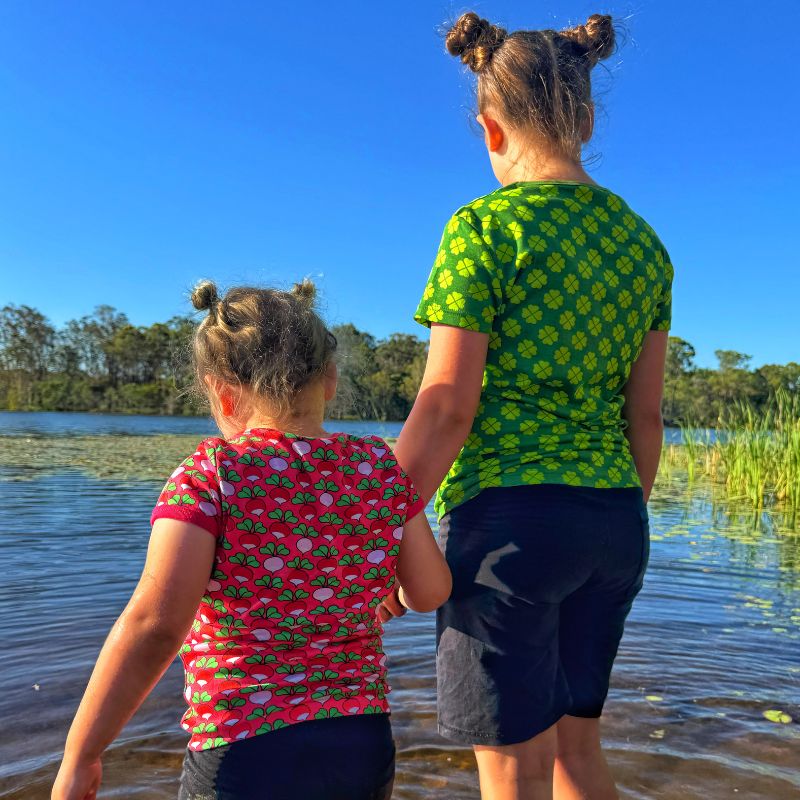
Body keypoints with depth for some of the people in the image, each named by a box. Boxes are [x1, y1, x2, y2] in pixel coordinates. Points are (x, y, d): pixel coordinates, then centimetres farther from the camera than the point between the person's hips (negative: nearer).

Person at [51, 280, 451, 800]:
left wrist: (79, 756, -11)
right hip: (366, 751, 4)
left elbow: (154, 624, -21)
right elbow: (430, 592, 5)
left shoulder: (212, 473, -13)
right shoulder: (380, 466, -2)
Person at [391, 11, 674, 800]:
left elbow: (446, 407, -14)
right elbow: (645, 414, 10)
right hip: (611, 518, 7)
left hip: (511, 513, -7)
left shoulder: (484, 225, -9)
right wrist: (623, 532, 20)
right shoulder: (643, 240, 9)